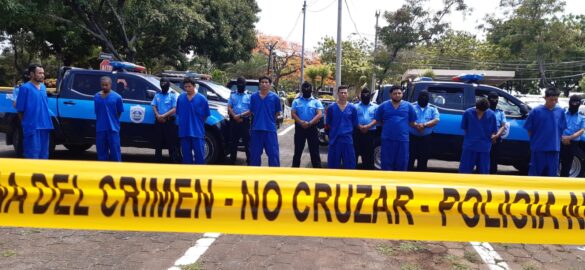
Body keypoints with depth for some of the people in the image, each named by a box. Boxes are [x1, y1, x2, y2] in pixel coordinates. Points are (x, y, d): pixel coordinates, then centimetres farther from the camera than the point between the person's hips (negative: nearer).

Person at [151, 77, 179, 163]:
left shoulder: (172, 95, 1)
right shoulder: (157, 95, 14)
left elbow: (174, 109, -8)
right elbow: (154, 106, 8)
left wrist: (164, 116, -16)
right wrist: (158, 116, -11)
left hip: (169, 122, -4)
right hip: (158, 122, 4)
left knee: (172, 143, -6)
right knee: (158, 143, 10)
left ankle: (174, 161, -6)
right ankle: (158, 160, 20)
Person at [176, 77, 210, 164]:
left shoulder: (201, 98, -5)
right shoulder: (180, 98, 3)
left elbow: (206, 115, 1)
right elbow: (178, 113, 14)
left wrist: (198, 124, 5)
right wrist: (182, 124, 9)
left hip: (197, 131, -3)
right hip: (184, 131, 3)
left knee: (199, 153, -1)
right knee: (186, 154, 10)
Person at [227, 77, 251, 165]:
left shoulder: (249, 96, 6)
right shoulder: (233, 95, 14)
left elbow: (251, 110, -2)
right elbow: (229, 107, 5)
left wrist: (241, 115, -15)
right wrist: (234, 116, -12)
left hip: (245, 121, -2)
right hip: (234, 121, 2)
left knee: (247, 141, -3)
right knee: (233, 142, 7)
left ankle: (249, 160, 1)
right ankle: (232, 161, 16)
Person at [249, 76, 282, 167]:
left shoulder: (275, 97, -1)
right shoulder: (253, 96, 4)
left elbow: (278, 113, 7)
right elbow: (251, 111, 12)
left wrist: (269, 118, 3)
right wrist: (259, 118, 7)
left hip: (270, 128, -2)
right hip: (256, 128, 2)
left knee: (273, 152, 0)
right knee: (255, 152, 10)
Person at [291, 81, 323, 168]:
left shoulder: (316, 101, 4)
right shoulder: (296, 101, 9)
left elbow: (319, 114, -8)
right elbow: (293, 114, -1)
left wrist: (309, 123, -21)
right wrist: (301, 122, -18)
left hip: (312, 129, -1)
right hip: (299, 128, 1)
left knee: (314, 151, 1)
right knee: (297, 151, 7)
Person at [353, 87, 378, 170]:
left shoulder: (375, 107, 12)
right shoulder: (356, 106, 12)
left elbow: (376, 119, 1)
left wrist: (368, 126, -16)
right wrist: (360, 126, -16)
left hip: (370, 132, 1)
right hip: (358, 132, 0)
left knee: (369, 153, 3)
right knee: (356, 151, -2)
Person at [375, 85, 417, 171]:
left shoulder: (408, 106, 6)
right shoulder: (383, 106, 5)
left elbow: (412, 122, 13)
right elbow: (378, 121, 10)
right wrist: (388, 126, 8)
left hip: (403, 139, 1)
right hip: (387, 139, 0)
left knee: (402, 163, 5)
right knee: (387, 162, 2)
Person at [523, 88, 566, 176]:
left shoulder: (560, 112, 3)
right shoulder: (536, 111, -7)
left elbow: (562, 129, 12)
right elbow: (529, 129, -1)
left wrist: (556, 142, 7)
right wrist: (534, 141, 2)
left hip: (554, 149, 3)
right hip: (538, 148, -3)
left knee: (552, 173, 9)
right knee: (535, 172, 3)